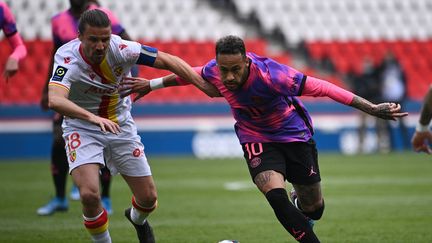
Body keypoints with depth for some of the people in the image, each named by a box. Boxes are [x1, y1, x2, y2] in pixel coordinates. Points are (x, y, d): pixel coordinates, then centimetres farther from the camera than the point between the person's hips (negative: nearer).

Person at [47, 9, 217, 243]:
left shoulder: (120, 48, -21)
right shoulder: (67, 58, -28)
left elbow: (168, 61, -12)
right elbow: (55, 100, -45)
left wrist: (204, 84, -20)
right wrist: (92, 117, -59)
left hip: (120, 125, 3)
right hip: (82, 128, -3)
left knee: (148, 198, 4)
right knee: (89, 194, -25)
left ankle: (138, 219, 43)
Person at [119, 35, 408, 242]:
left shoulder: (270, 75, -36)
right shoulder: (214, 70, -21)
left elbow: (321, 88, -32)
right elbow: (191, 73, 5)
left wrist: (372, 109, -33)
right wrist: (152, 84, 16)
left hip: (294, 134, -2)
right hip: (256, 138, 2)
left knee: (313, 207, 8)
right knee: (275, 194, -26)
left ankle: (301, 199, 48)